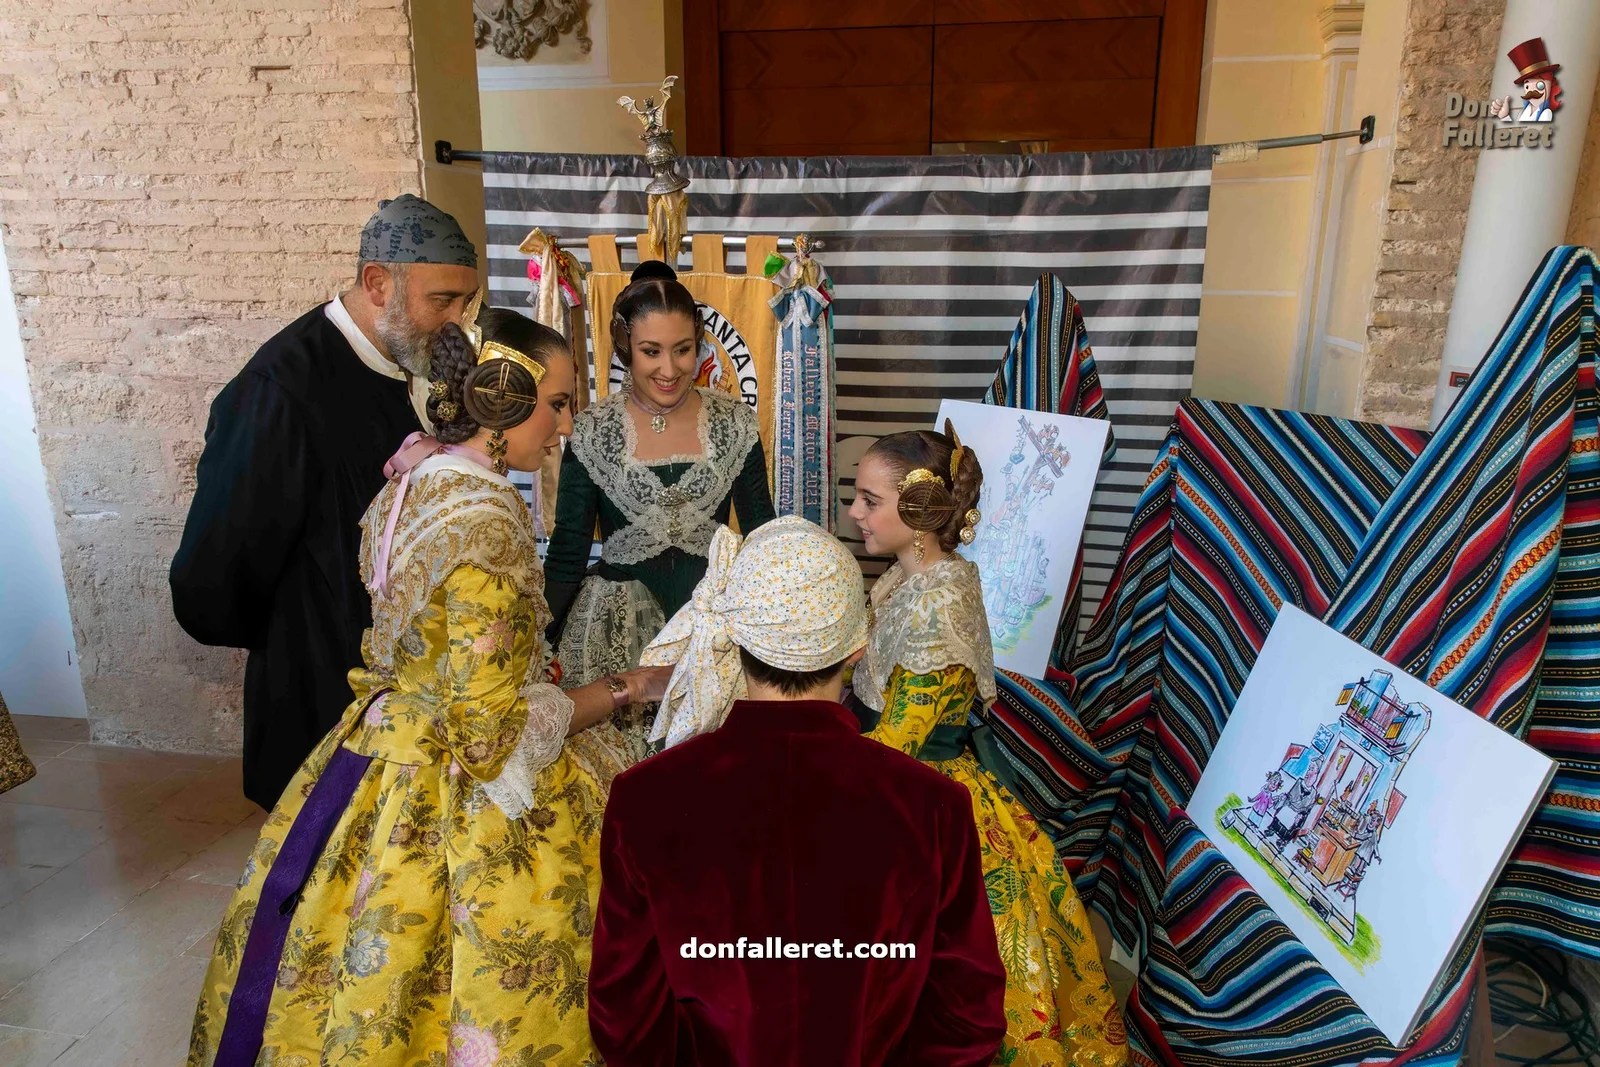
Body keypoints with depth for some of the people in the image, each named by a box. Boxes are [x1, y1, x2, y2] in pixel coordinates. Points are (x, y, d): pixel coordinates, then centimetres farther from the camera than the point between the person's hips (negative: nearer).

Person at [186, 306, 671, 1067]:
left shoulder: (410, 481, 1)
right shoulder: (486, 521, -27)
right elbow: (495, 728, -24)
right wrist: (624, 690, -13)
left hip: (383, 751, 9)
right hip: (457, 799, -9)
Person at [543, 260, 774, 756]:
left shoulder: (734, 424, -1)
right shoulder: (592, 432, -4)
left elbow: (762, 537, 6)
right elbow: (567, 553, 2)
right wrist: (538, 643, -2)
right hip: (618, 625, -1)